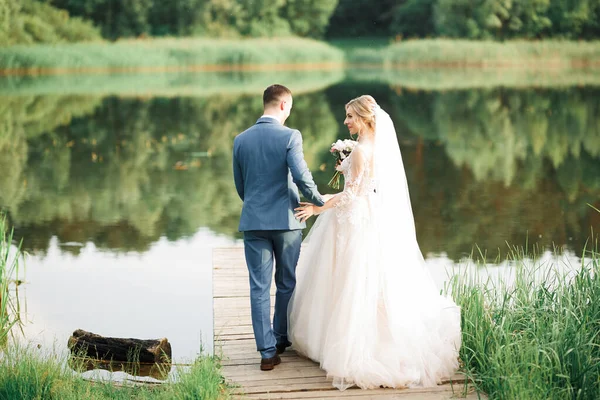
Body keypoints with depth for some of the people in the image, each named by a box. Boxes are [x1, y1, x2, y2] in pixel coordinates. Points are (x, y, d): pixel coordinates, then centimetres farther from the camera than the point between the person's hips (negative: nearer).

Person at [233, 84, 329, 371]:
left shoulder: (241, 140, 4)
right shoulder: (290, 136, -10)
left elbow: (239, 184, 12)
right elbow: (301, 177, -19)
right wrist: (320, 202, -2)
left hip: (253, 221, 3)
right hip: (286, 220, -2)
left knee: (259, 287, 3)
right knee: (286, 283, 15)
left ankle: (267, 351, -1)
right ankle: (281, 340, 27)